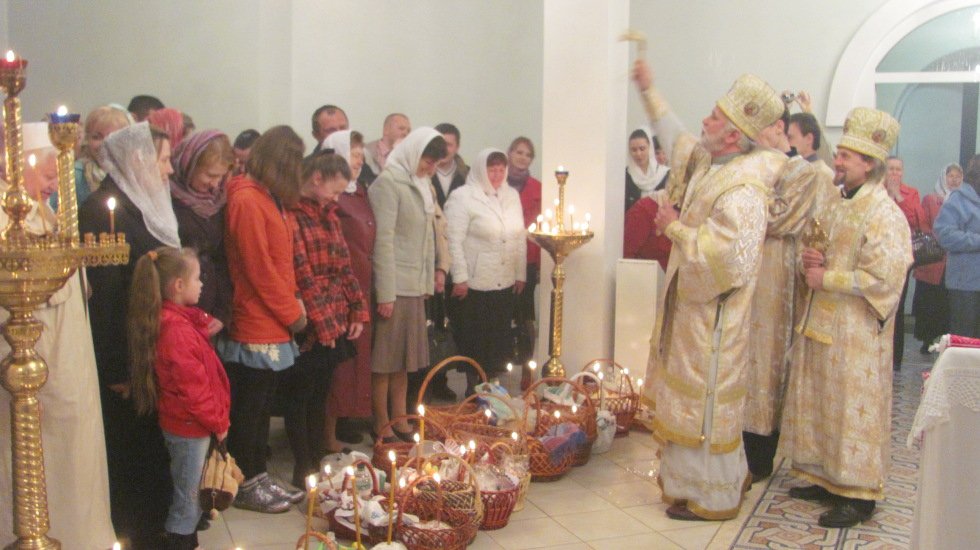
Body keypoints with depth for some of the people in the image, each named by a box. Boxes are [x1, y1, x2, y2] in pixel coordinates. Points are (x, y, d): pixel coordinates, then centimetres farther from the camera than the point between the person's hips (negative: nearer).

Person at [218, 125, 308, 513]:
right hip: (256, 327, -9)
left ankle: (259, 477, 27)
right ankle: (247, 487, 16)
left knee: (262, 406, 16)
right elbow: (258, 268, -19)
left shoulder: (267, 198, 14)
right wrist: (292, 313, -11)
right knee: (249, 408, 3)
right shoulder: (247, 201, -17)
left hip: (272, 326, 9)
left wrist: (293, 301, 6)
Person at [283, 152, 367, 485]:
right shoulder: (290, 216, -14)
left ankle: (318, 461, 26)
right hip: (309, 329, -8)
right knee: (300, 396, 5)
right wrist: (323, 325, -15)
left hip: (335, 325, 8)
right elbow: (302, 276, -17)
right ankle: (302, 468, 16)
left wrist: (358, 311, 6)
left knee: (320, 395, 15)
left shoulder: (327, 214, 14)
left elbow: (343, 268, 14)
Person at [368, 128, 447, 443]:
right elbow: (383, 241, -15)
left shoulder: (421, 184, 15)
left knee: (404, 358, 14)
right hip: (393, 286, -8)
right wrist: (385, 294, -18)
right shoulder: (388, 182, -10)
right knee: (384, 360, 0)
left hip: (415, 286, 8)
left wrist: (430, 278, 13)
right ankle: (381, 426, 9)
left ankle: (399, 420, 23)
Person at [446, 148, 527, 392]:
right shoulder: (463, 197, -6)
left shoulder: (512, 195, 12)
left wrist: (520, 274, 10)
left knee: (499, 342, 9)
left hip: (505, 284, 5)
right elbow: (454, 240, -10)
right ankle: (474, 391, 15)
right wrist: (460, 278, -13)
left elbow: (520, 237, 13)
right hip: (474, 285, -5)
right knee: (474, 343, 2)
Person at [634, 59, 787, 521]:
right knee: (691, 396, 20)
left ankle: (711, 498, 19)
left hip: (713, 315, -10)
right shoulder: (704, 163, 4)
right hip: (691, 303, 10)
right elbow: (676, 139, 24)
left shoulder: (742, 192, -25)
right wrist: (648, 90, 25)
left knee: (704, 401, 2)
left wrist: (675, 228, -19)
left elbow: (721, 256, -31)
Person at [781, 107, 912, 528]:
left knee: (852, 409, -1)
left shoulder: (885, 214, -14)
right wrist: (811, 258, 1)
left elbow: (883, 276, -20)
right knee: (818, 402, 14)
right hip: (820, 321, 9)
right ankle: (826, 477, 27)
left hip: (856, 331, -8)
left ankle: (859, 493, 10)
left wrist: (828, 278, -15)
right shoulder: (835, 208, 12)